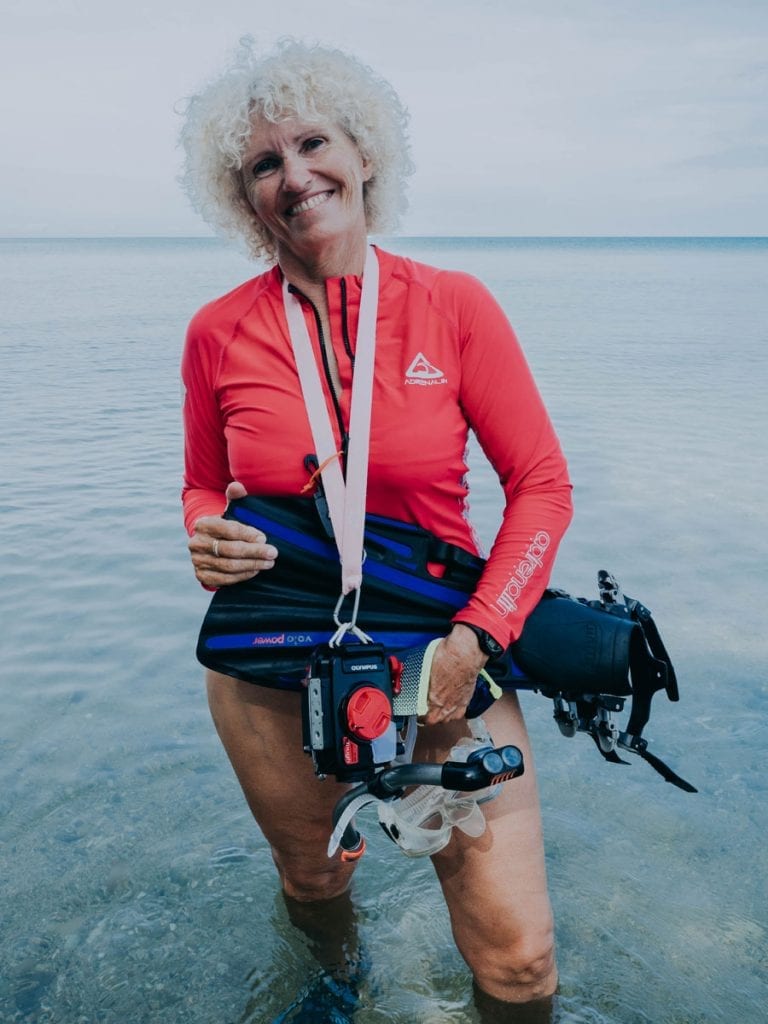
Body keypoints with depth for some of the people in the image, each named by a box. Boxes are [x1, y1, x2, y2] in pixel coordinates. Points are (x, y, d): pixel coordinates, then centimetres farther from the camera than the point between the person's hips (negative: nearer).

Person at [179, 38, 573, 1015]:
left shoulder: (454, 305, -8)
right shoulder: (219, 332, -5)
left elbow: (541, 483, -6)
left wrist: (477, 638, -17)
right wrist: (208, 540, -14)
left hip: (440, 663, -1)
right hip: (272, 677, 2)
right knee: (314, 886, 24)